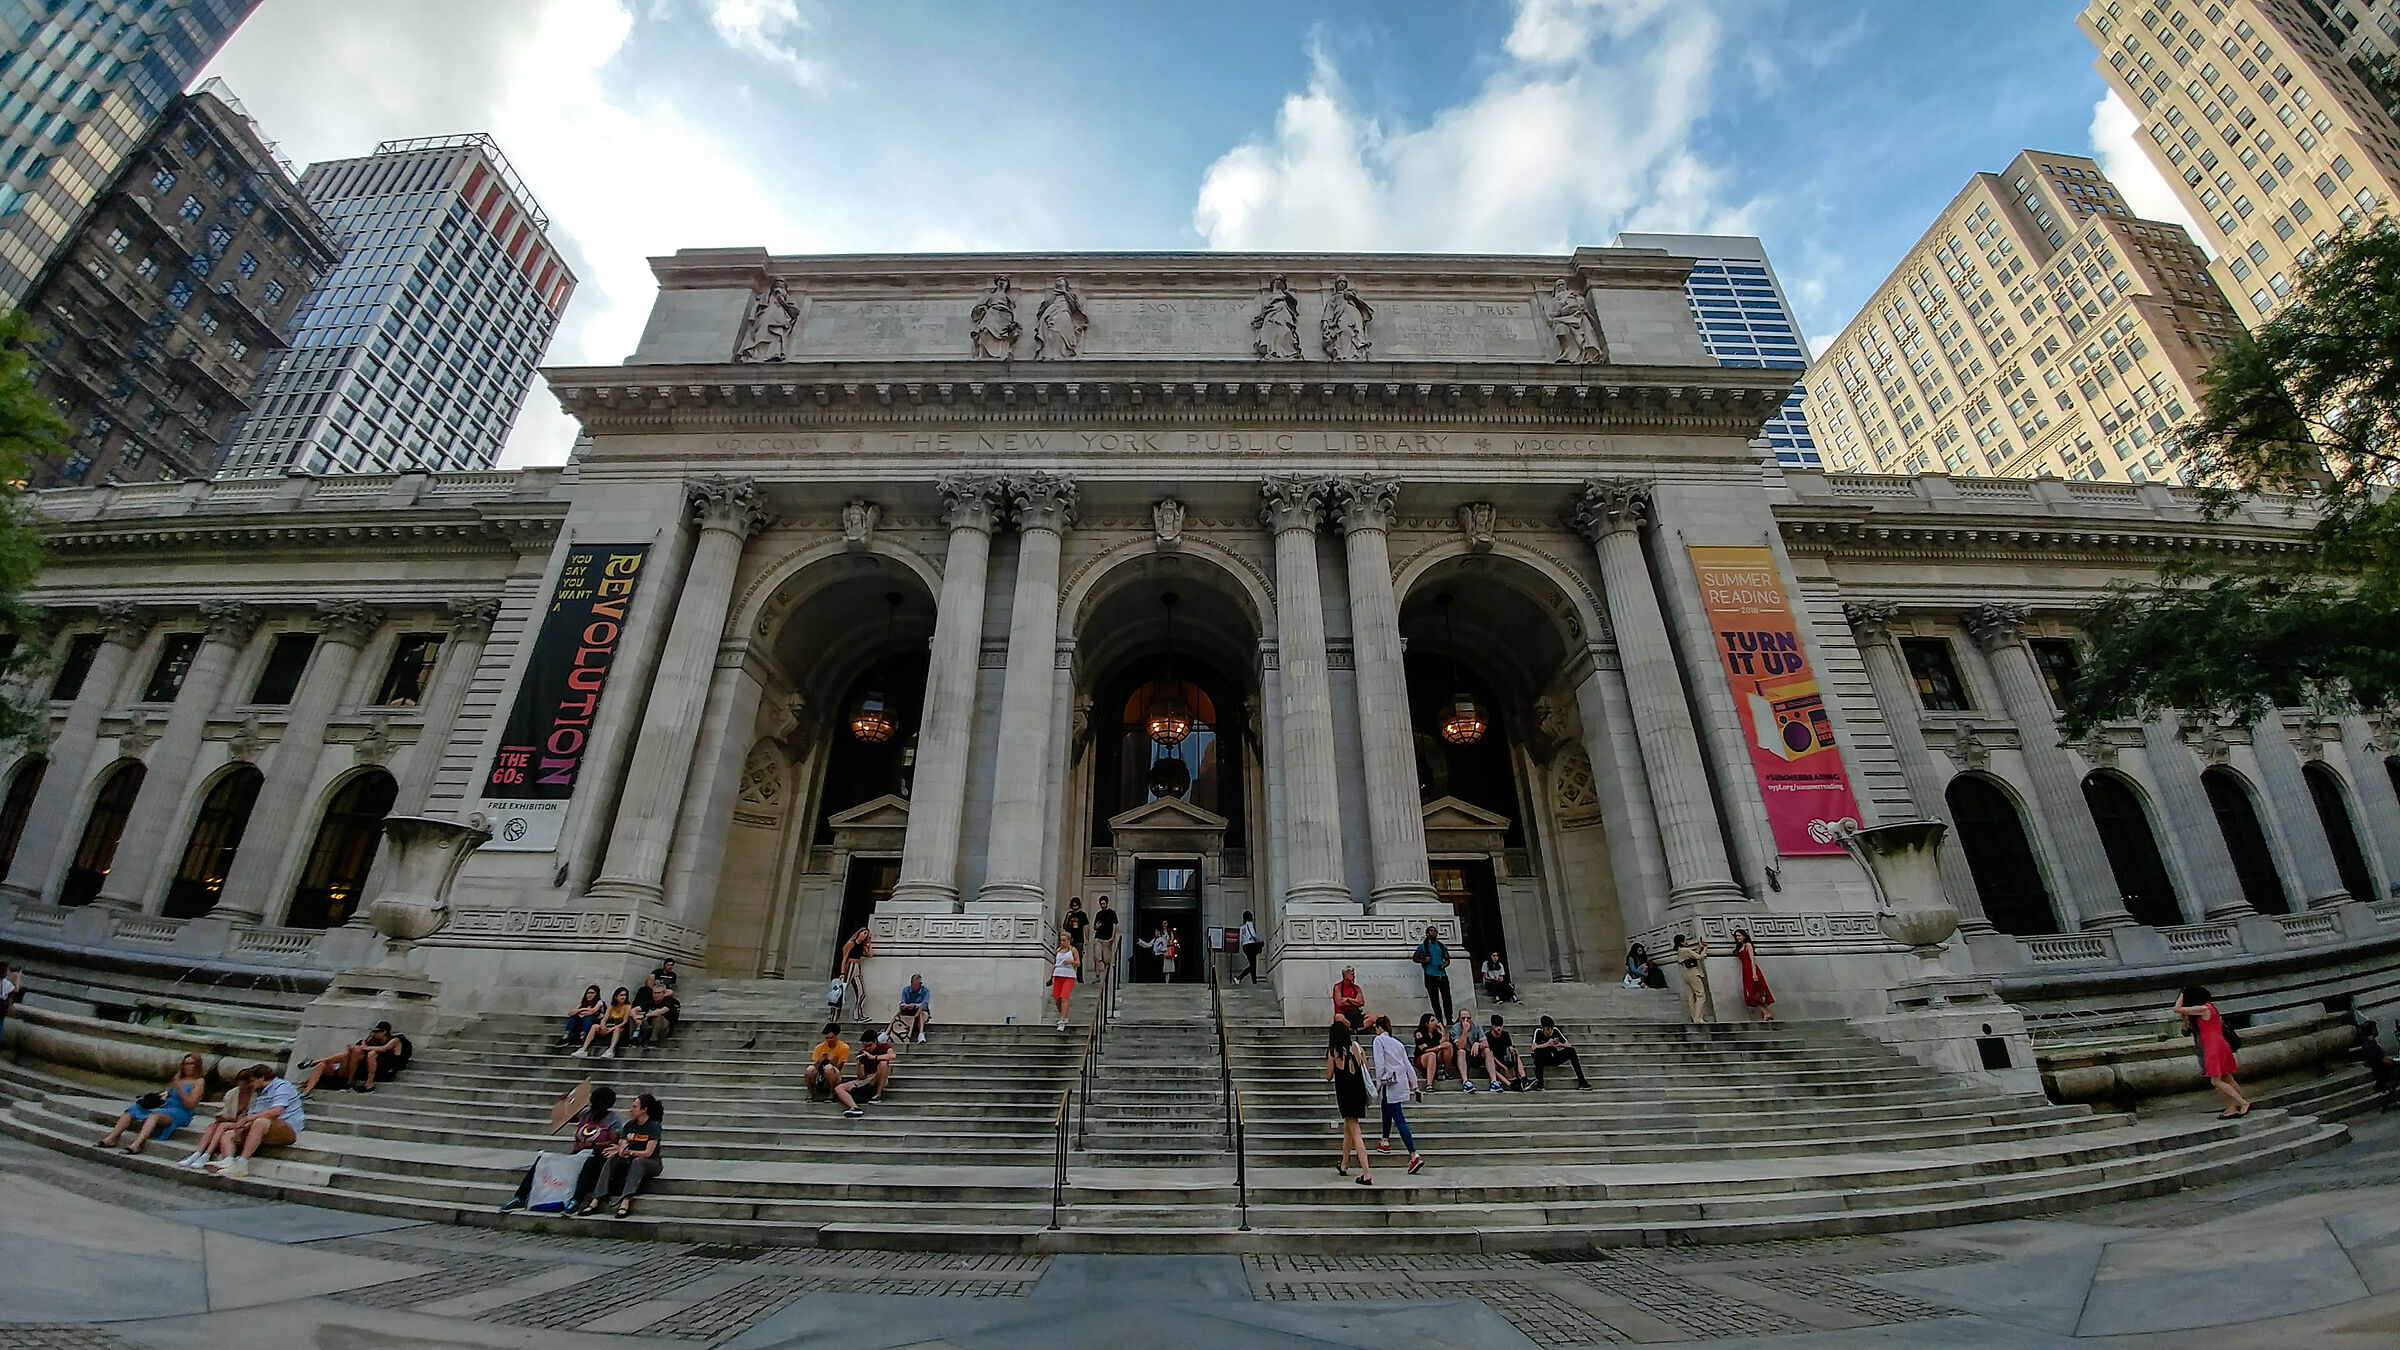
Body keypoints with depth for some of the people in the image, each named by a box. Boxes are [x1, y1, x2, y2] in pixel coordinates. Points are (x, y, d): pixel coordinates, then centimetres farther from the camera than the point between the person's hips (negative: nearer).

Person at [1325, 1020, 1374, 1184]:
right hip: (1359, 1091, 5)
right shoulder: (1355, 1046, 1)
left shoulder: (1333, 1051, -8)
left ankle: (1367, 1173, -10)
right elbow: (1366, 1067, 5)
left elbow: (1329, 1077, -2)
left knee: (1355, 1133, -3)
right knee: (1347, 1128, 22)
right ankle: (1343, 1166, 36)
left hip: (1344, 1093, -5)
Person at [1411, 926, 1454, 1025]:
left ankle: (1449, 1020, 3)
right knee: (1435, 1000, 2)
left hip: (1442, 975, 2)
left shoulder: (1442, 946, 12)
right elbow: (1414, 958, 7)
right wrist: (1424, 960, -10)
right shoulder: (1423, 946, 3)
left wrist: (1444, 965, -3)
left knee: (1447, 997, -6)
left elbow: (1447, 960, 18)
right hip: (1430, 976, -2)